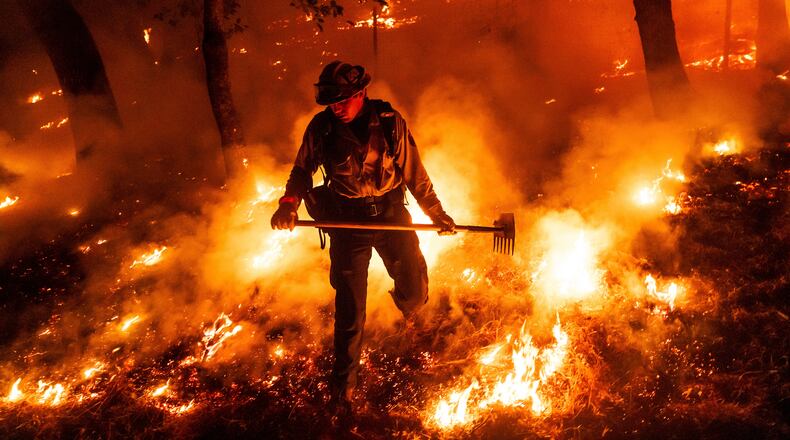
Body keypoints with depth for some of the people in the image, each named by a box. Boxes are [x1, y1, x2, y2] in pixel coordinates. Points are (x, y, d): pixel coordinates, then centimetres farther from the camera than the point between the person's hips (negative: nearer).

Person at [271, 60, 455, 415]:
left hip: (391, 215, 1)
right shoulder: (321, 127, -8)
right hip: (348, 223, -1)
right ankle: (343, 383, 17)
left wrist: (437, 213, 3)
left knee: (415, 291, 4)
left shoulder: (389, 121, -8)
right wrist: (289, 203, -14)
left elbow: (414, 172, 0)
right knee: (349, 310, 0)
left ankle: (407, 306, 45)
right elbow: (303, 170, 4)